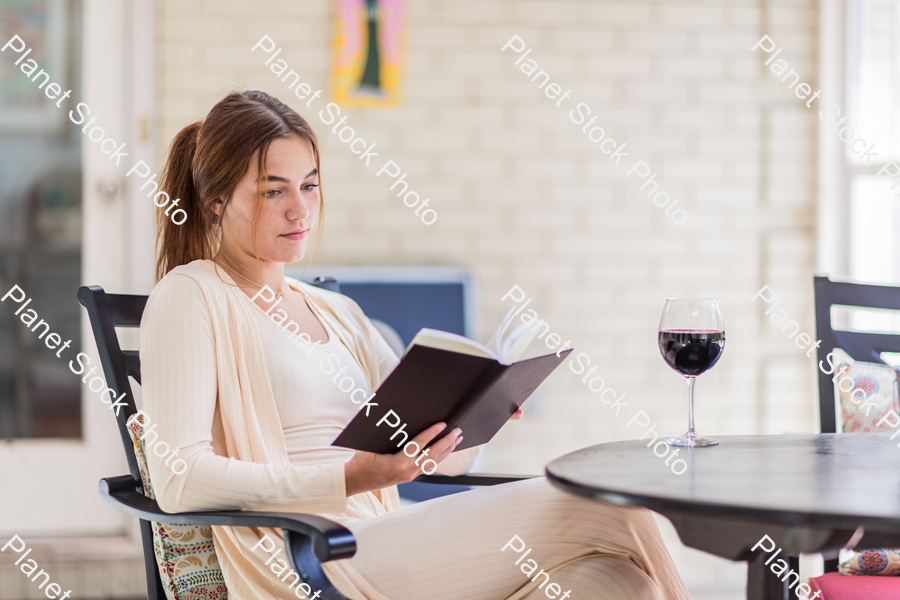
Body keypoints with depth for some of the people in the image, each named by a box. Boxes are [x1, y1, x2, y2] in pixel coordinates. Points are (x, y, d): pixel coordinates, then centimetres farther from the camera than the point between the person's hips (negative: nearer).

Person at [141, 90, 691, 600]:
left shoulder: (337, 313, 24)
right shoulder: (192, 296, 2)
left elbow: (448, 455, 21)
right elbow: (179, 481, -12)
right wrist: (349, 480, -20)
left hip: (382, 544, 7)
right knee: (603, 509, -18)